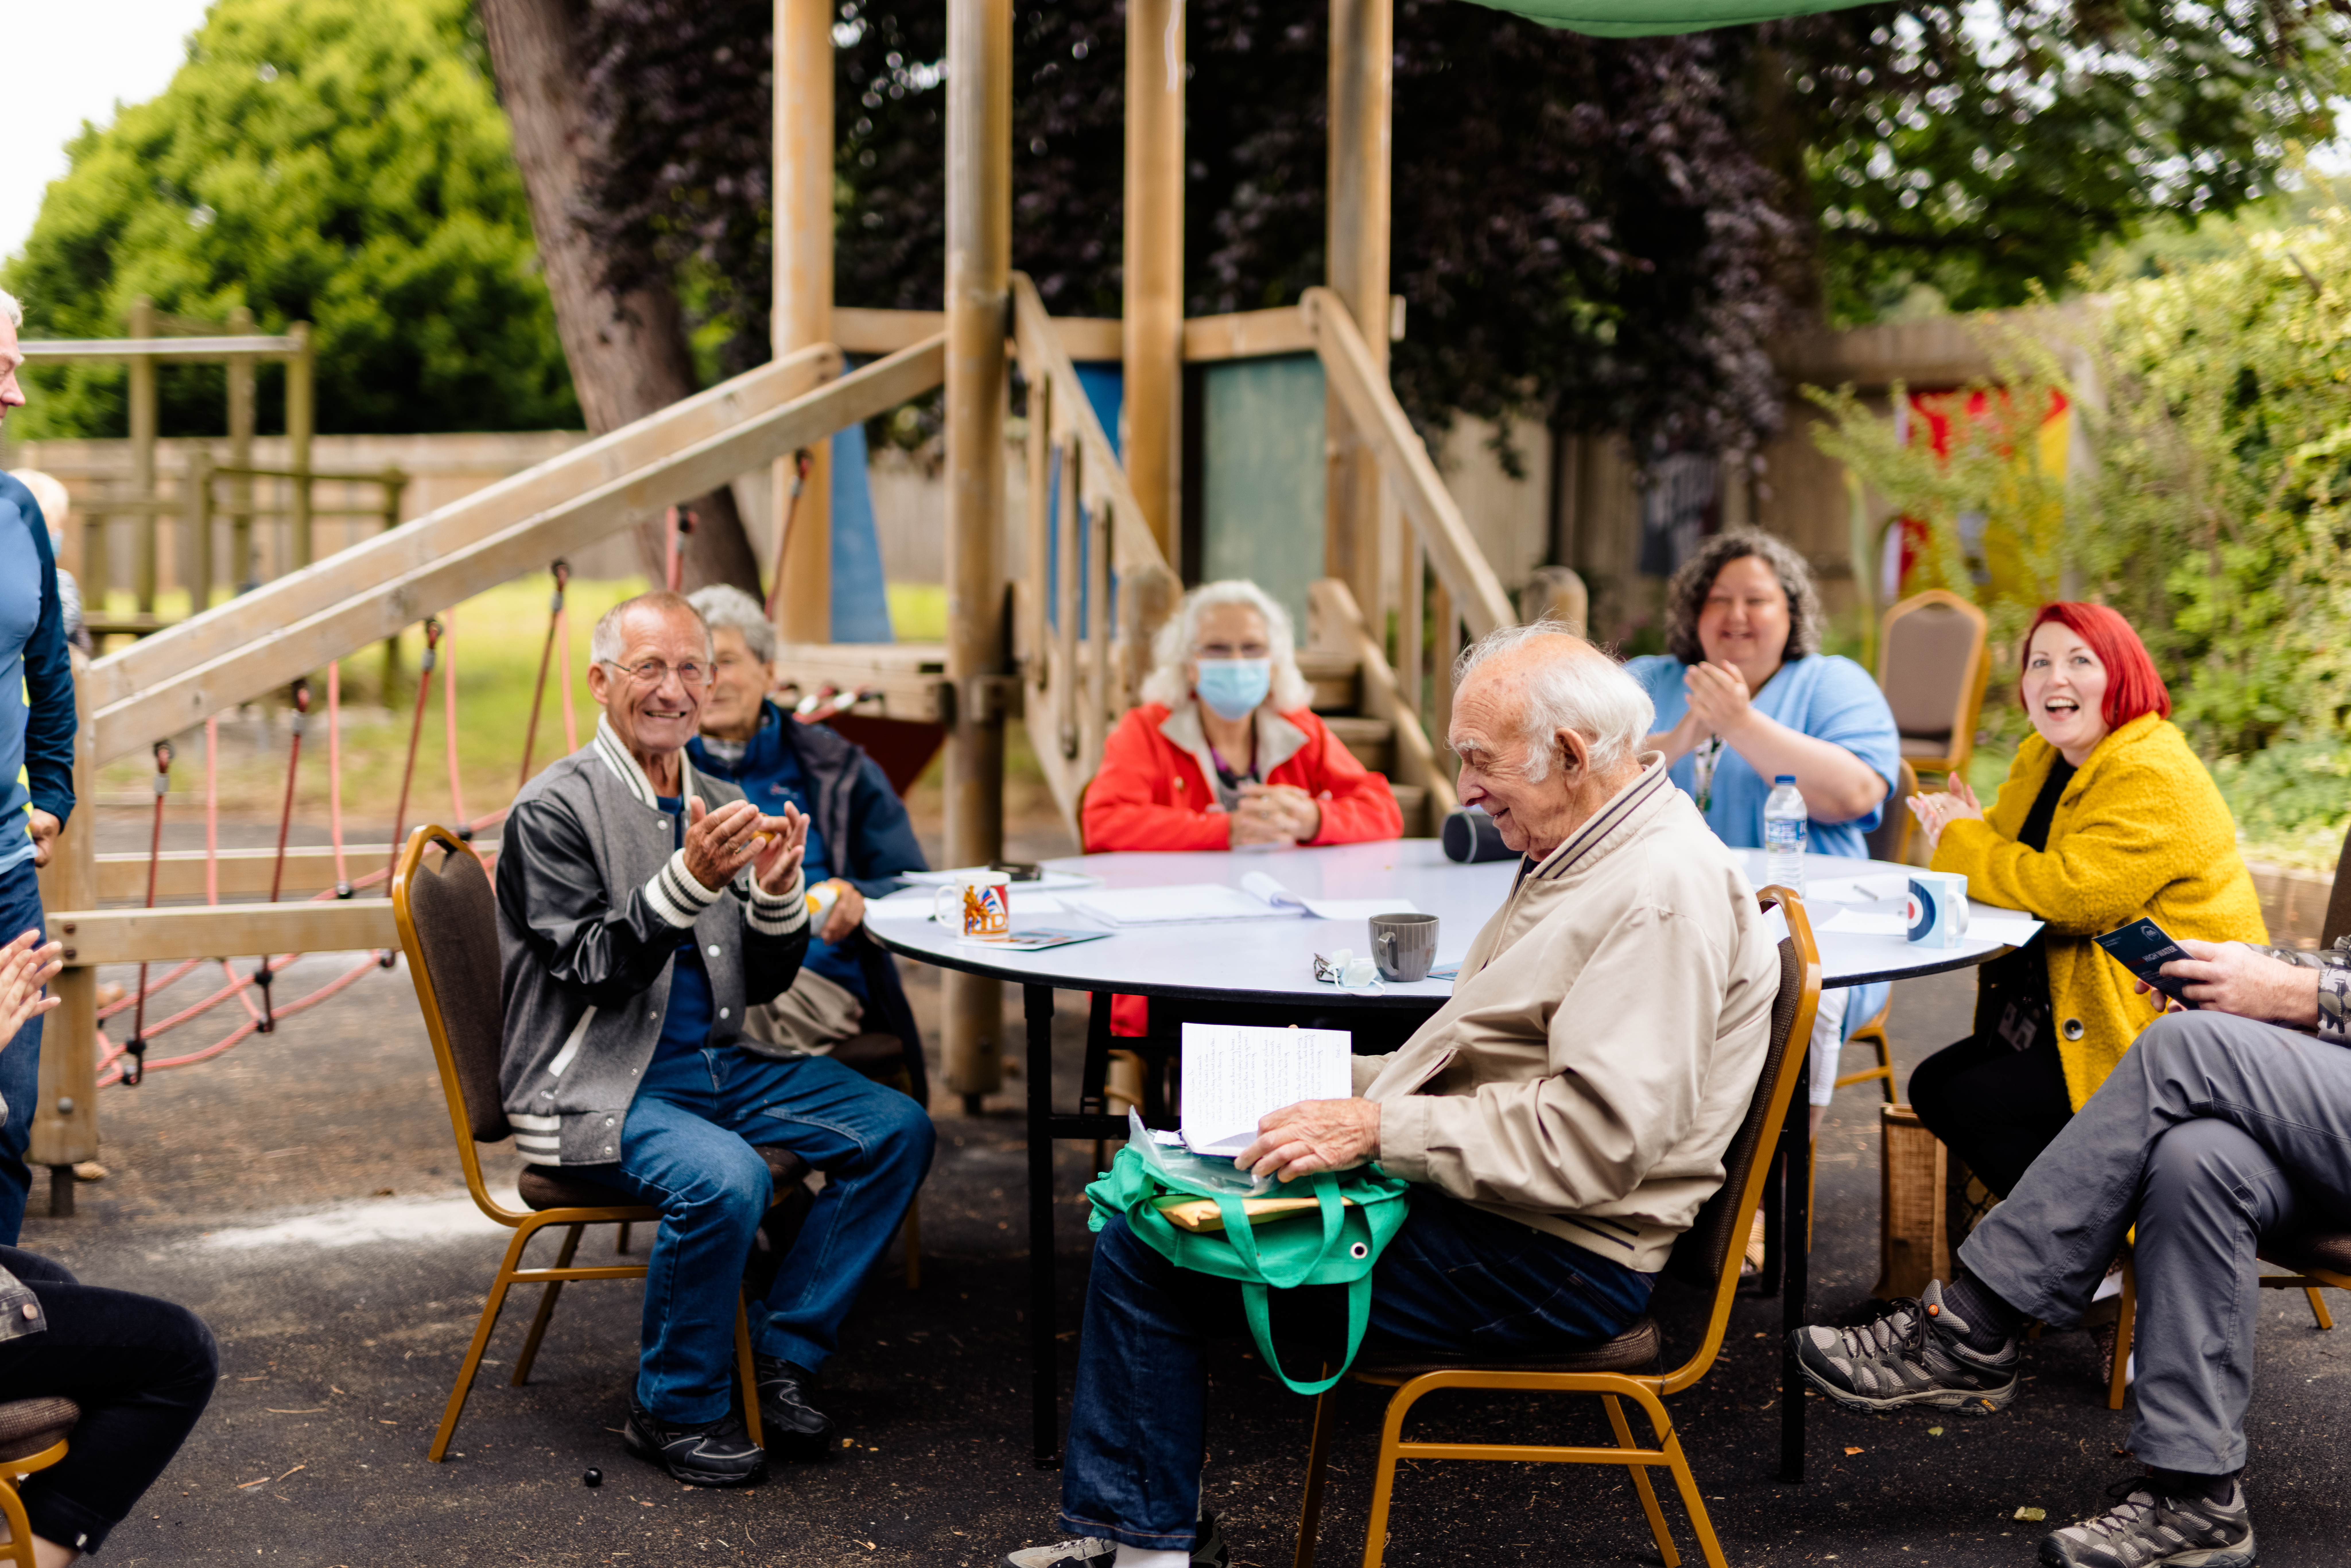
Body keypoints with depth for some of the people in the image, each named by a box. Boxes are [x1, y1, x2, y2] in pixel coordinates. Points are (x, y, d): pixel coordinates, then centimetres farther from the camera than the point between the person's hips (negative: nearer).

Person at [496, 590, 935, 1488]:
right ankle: (675, 1411, -10)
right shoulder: (555, 808, -9)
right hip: (600, 1085, -7)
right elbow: (595, 971, -18)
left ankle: (778, 1356, 2)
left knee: (898, 1131, -6)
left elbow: (764, 986, 10)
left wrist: (777, 891, -10)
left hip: (719, 1062, 7)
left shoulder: (721, 806, 11)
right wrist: (692, 880, -28)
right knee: (726, 1179, -33)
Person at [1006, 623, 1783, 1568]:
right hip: (1475, 1205, 11)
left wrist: (1381, 1128, -23)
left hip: (1545, 1261, -11)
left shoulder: (1663, 894, -20)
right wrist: (1342, 1081, 10)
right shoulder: (1587, 857, 14)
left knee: (1144, 1253, -11)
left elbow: (1594, 1142, -28)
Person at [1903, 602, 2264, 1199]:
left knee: (1975, 1103, -19)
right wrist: (1970, 831, -5)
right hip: (2068, 1015, 10)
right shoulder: (2041, 759, 11)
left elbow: (2074, 892, -29)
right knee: (1932, 1085, -3)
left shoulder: (2155, 778, -19)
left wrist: (1965, 843, -13)